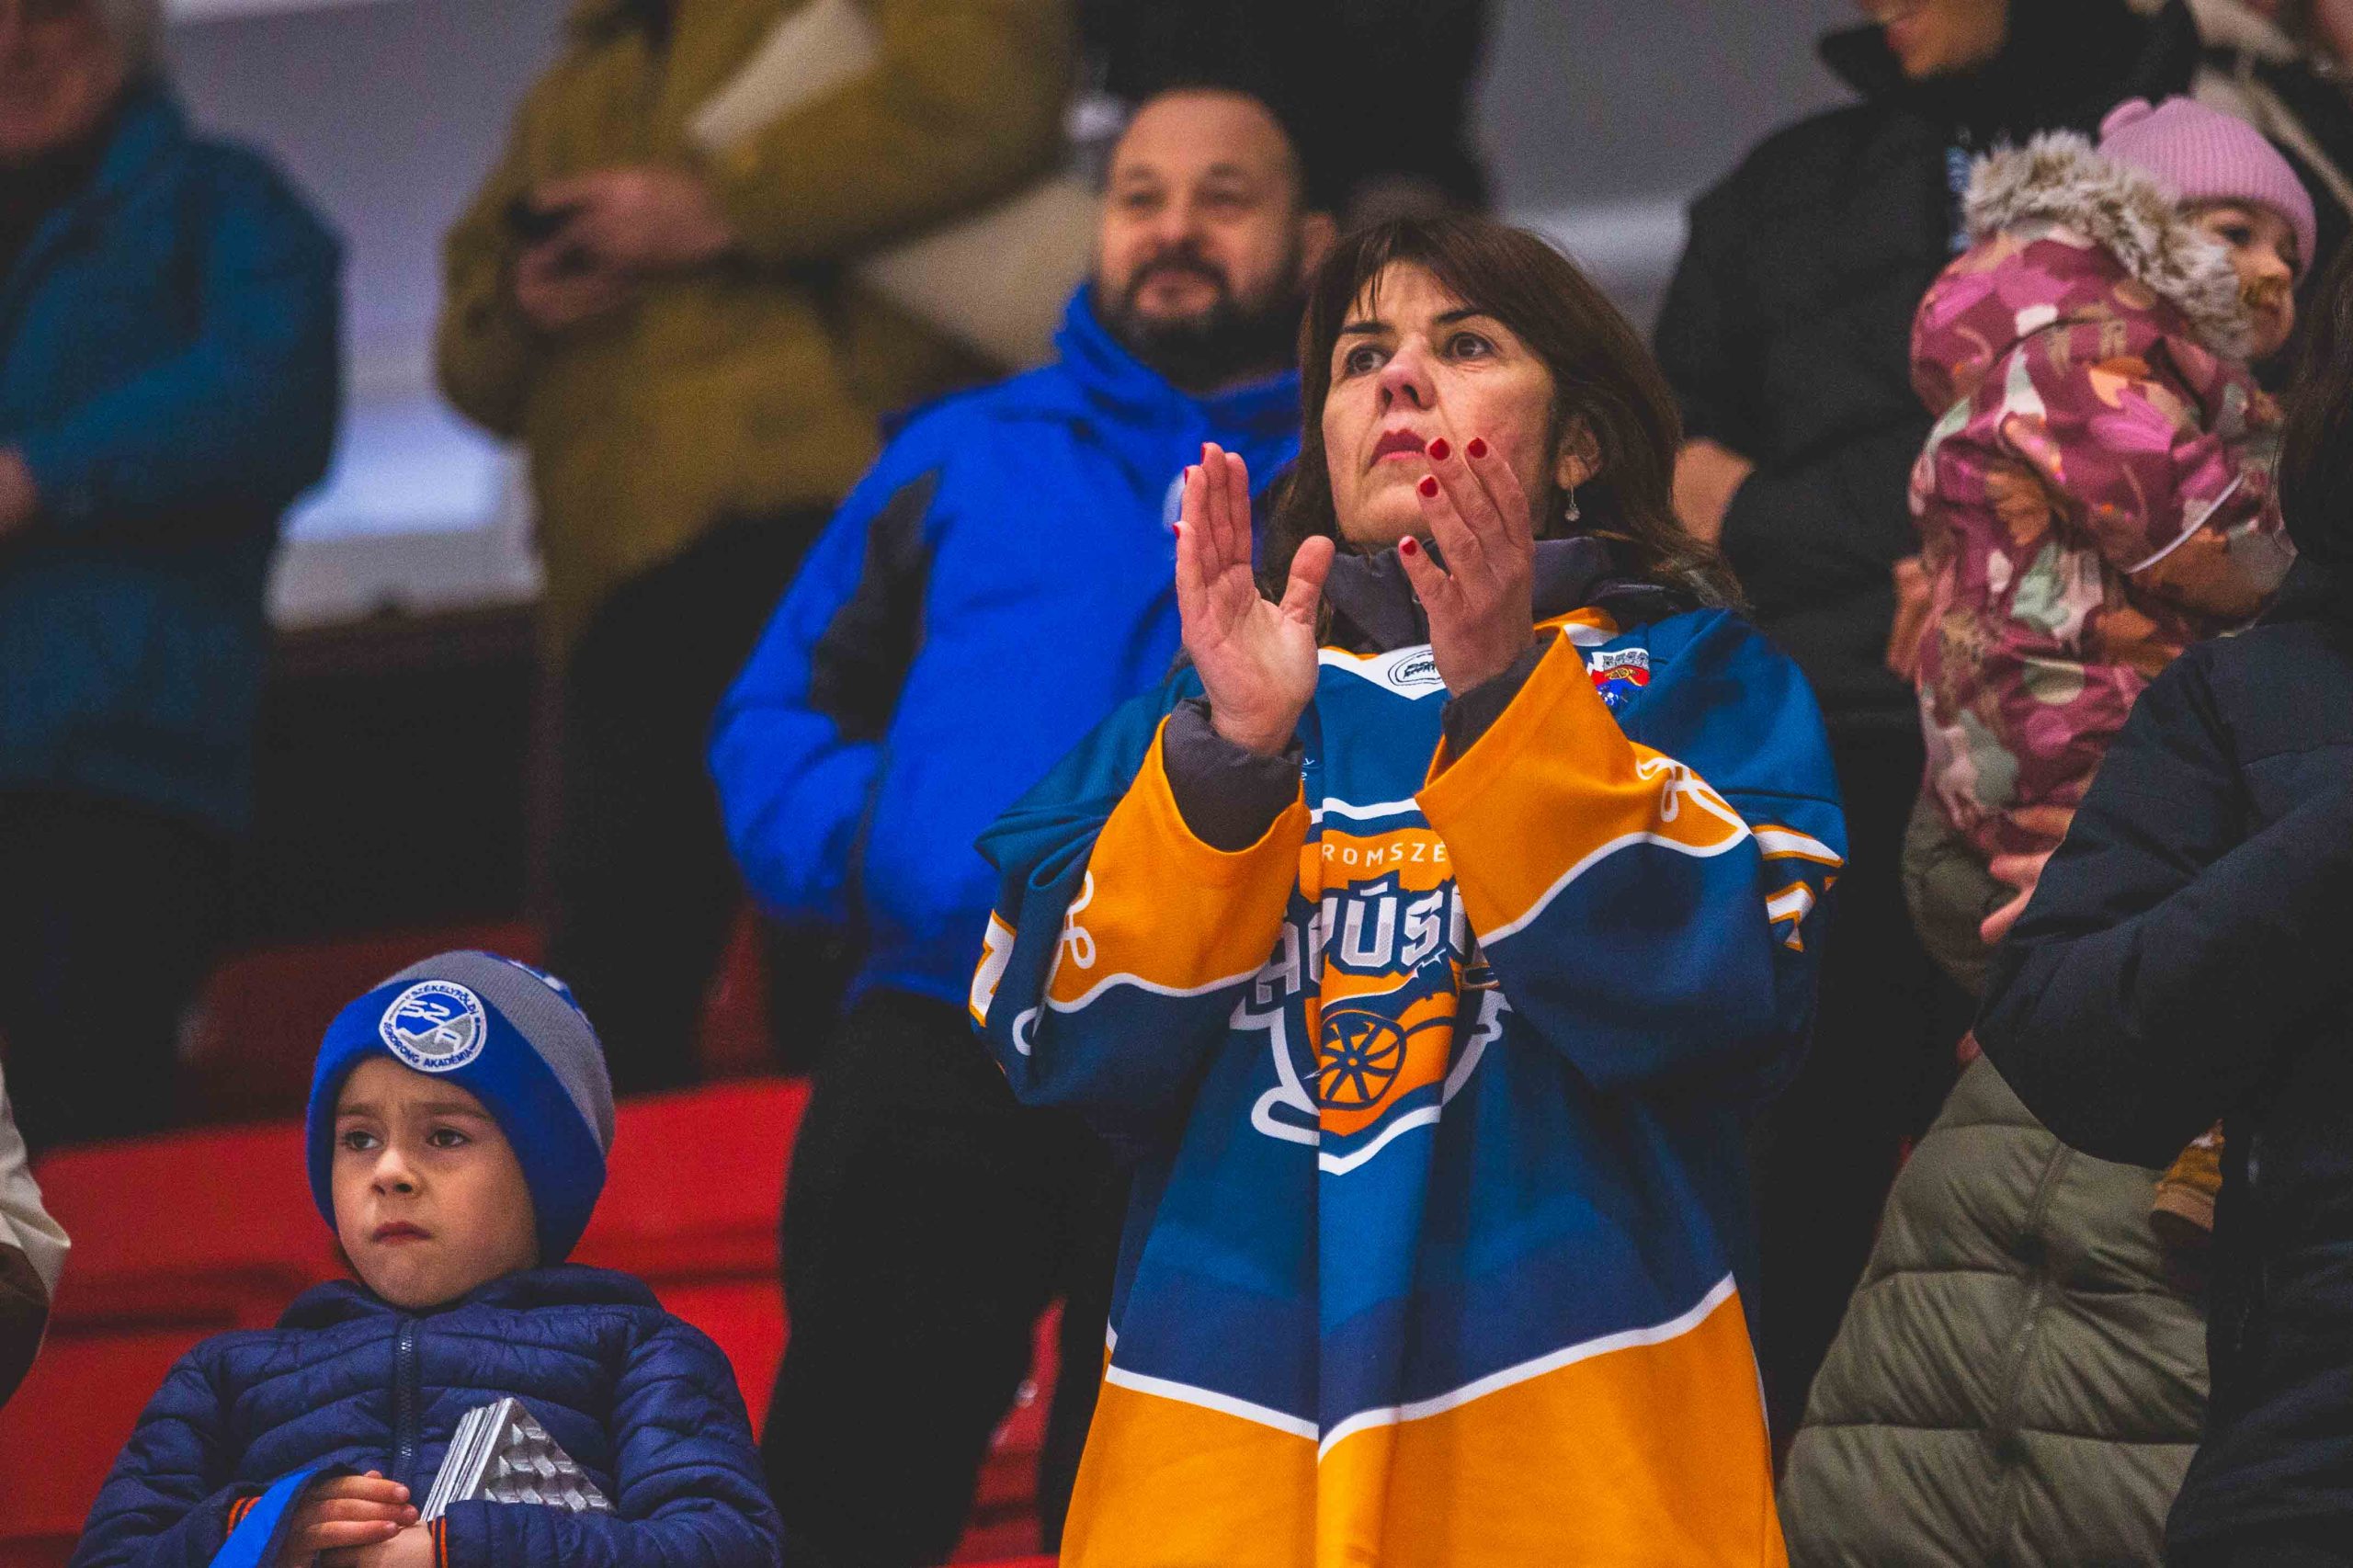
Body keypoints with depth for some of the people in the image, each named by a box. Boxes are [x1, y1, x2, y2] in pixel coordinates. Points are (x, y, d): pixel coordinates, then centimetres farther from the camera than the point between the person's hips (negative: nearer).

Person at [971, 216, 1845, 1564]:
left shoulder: (1692, 677, 8)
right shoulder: (1215, 699, 14)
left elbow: (1725, 989, -10)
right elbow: (1066, 1040, 0)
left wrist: (1503, 696, -19)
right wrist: (1230, 755, -13)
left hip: (1580, 1410, -2)